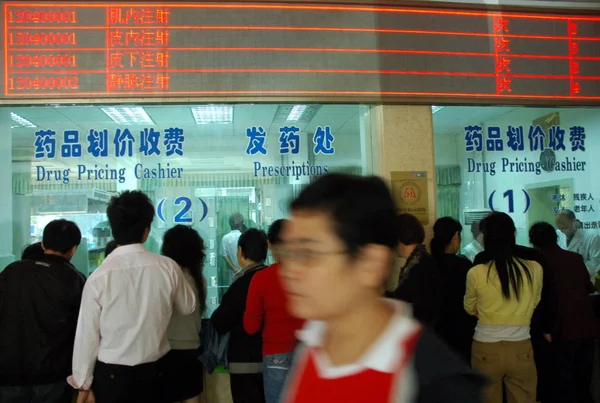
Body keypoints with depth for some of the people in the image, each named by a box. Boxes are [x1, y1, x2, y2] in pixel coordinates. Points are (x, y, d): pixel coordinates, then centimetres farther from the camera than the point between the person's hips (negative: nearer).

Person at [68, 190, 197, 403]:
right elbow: (188, 307, 7)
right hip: (152, 371, 2)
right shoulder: (168, 268, -11)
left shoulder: (99, 277, -16)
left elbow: (87, 333, -10)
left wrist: (83, 383, 2)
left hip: (111, 373, -2)